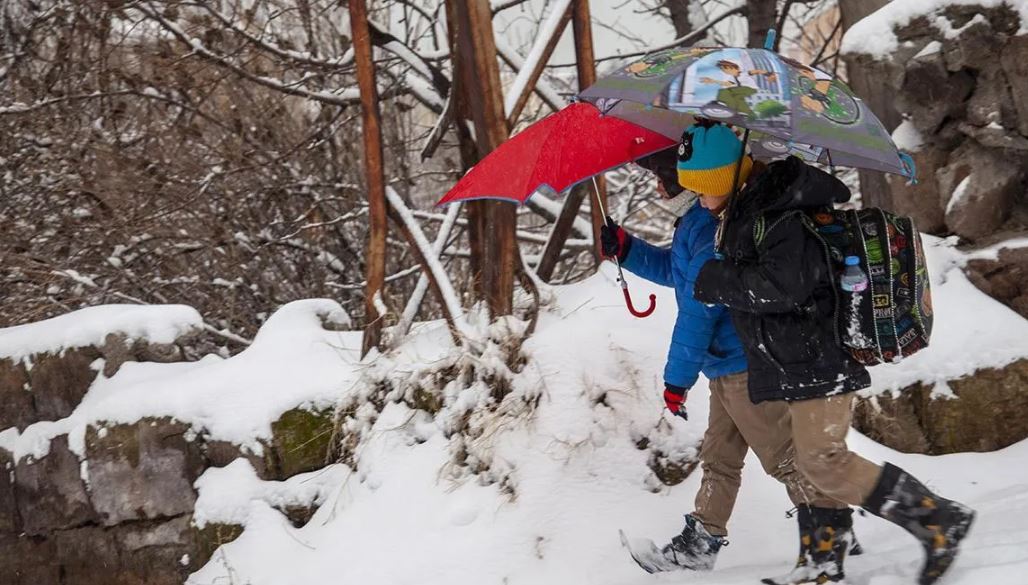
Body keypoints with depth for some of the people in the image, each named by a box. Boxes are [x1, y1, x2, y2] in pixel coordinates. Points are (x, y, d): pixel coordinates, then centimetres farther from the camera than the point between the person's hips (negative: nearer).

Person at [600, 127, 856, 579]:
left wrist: (678, 377, -13)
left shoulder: (713, 227, -23)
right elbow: (675, 270, 27)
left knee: (781, 455, -4)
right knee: (718, 457, 18)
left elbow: (699, 308, -21)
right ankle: (700, 544, 28)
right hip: (731, 363, 11)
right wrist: (626, 249, 13)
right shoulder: (704, 217, 10)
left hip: (744, 365, -11)